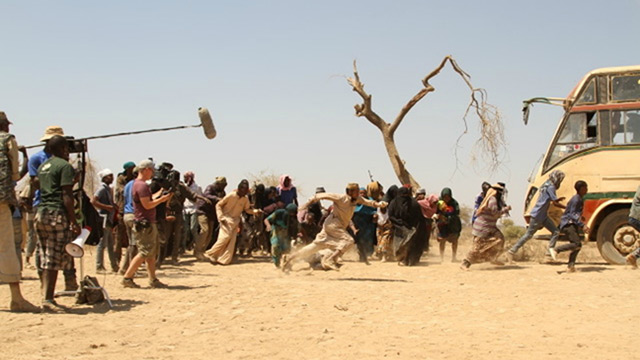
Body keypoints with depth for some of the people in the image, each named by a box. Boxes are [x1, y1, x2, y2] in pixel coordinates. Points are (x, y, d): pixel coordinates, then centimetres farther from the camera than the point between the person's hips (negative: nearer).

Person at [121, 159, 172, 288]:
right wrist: (162, 199, -13)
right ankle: (127, 278, -4)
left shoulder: (140, 184, 17)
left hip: (149, 224, 11)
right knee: (144, 253, -8)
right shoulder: (141, 185, -16)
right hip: (144, 225, -11)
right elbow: (147, 205, -22)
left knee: (152, 253, 12)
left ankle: (153, 279, 15)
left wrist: (161, 193, 16)